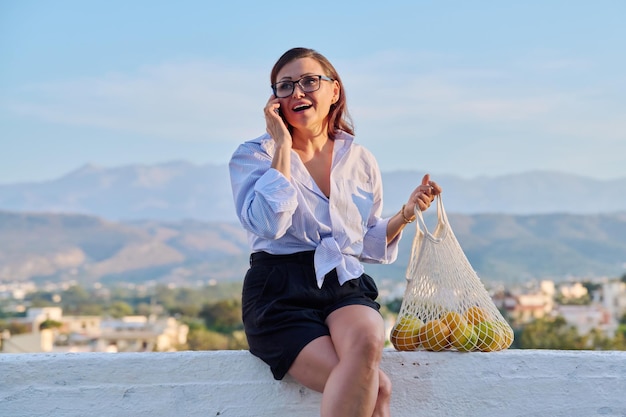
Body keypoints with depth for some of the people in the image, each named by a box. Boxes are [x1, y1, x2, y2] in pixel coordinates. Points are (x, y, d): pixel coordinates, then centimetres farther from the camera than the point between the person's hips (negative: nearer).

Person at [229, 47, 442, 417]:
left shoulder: (360, 161, 14)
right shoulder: (252, 156, 4)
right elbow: (267, 224, -15)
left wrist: (406, 214, 4)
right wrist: (283, 147, -9)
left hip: (345, 288, 3)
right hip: (281, 293, -3)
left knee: (366, 341, -36)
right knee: (377, 387, -30)